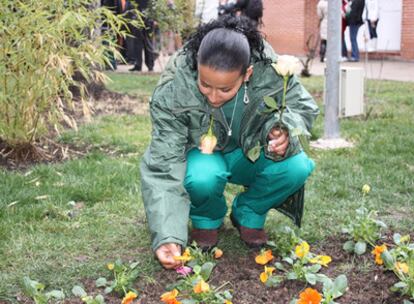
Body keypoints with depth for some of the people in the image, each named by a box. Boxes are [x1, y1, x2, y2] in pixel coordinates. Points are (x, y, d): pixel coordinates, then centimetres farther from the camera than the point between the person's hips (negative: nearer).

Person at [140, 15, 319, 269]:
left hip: (250, 155, 2)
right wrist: (167, 237, -41)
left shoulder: (270, 70, -28)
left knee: (297, 167, -28)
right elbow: (163, 168, -31)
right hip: (203, 155, -2)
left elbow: (302, 106, -10)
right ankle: (206, 218, 0)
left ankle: (248, 214, 2)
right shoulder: (172, 91, -32)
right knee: (201, 178, -37)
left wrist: (282, 129, -35)